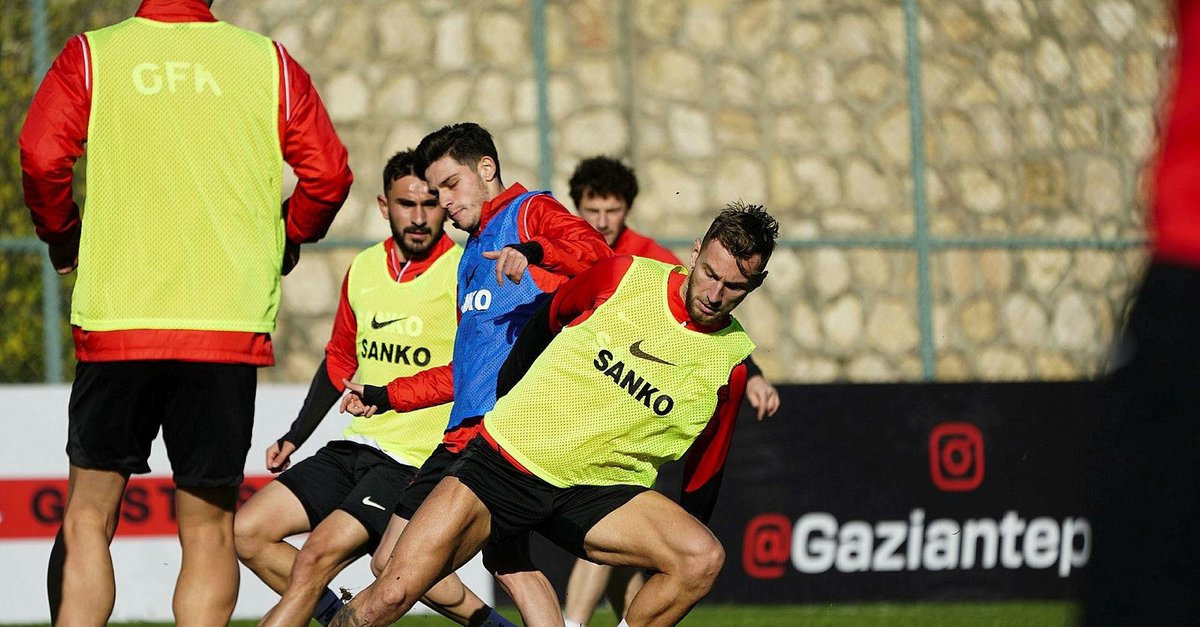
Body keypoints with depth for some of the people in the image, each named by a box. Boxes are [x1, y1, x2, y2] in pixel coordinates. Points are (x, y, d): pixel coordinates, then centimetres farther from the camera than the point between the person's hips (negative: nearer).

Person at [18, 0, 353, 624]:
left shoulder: (89, 55, 3)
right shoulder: (269, 61, 5)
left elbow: (41, 157, -8)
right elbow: (328, 172, 1)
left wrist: (62, 236, 10)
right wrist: (287, 238, 20)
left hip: (114, 320, 0)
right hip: (229, 324, 0)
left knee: (88, 519, 8)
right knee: (208, 527, 6)